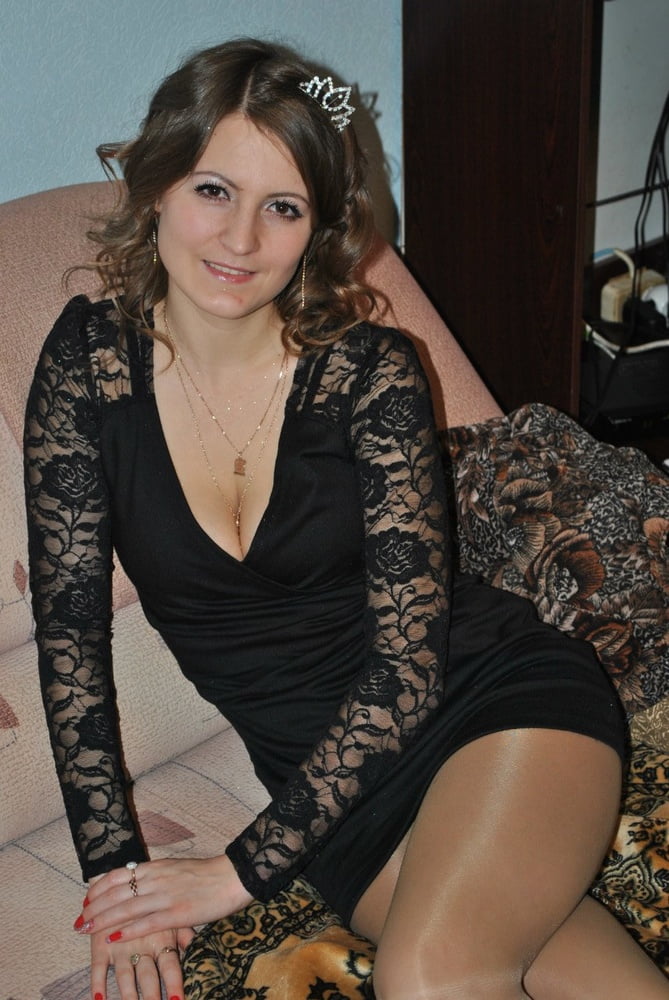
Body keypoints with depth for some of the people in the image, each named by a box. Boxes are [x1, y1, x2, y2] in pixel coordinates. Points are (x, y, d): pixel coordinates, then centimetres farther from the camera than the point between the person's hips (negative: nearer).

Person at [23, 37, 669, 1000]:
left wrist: (241, 869, -14)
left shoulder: (371, 374, -12)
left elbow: (409, 663, -12)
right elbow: (70, 625, -2)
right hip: (332, 778, 1)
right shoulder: (90, 360, -4)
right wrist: (114, 864, -8)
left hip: (504, 701, -1)